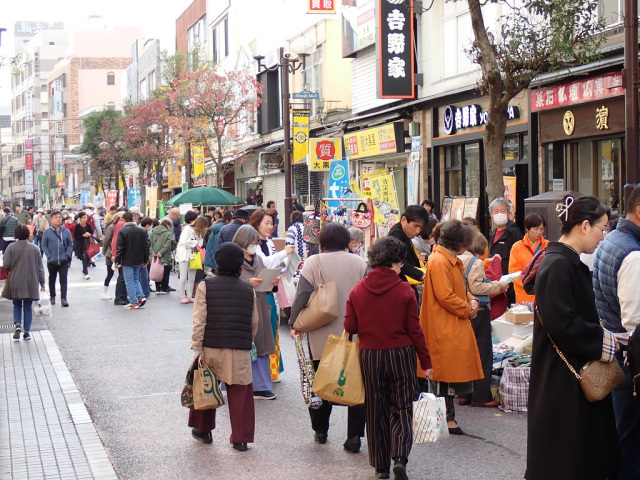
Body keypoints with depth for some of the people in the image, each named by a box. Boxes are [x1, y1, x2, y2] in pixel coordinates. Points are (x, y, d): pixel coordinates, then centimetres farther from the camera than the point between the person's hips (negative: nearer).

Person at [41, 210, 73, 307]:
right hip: (52, 261, 1)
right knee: (52, 280, 16)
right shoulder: (47, 232, -5)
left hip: (64, 261, 0)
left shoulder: (66, 231, -2)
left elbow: (70, 244, 4)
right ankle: (52, 297, 31)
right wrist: (49, 256, -10)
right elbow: (44, 246, -1)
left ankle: (63, 299, -3)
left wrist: (67, 255, -7)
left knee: (63, 280, -3)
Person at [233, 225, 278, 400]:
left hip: (259, 309, 6)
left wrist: (273, 283, -1)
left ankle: (260, 387, 14)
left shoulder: (258, 259, 13)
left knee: (261, 348, 8)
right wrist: (248, 283, -22)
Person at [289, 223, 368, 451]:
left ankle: (320, 430, 25)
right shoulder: (359, 263, 1)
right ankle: (354, 435, 2)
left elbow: (302, 295, -9)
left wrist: (294, 323, 0)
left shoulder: (313, 262, -4)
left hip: (322, 336, -1)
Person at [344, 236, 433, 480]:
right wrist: (426, 361, 1)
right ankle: (400, 457, -9)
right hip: (401, 355, -2)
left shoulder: (358, 290, -5)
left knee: (376, 410, 12)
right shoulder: (405, 291, -11)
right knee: (402, 408, 8)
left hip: (370, 356, 2)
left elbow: (350, 327, -2)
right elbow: (415, 330, -8)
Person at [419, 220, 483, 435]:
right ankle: (446, 418, 1)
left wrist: (472, 300, 4)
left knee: (450, 374, 13)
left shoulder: (452, 261, 17)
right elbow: (445, 296, -22)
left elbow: (460, 288, 24)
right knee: (444, 374, -4)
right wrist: (467, 310, -12)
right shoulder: (439, 262, -17)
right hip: (443, 328, -11)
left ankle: (447, 417, 19)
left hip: (454, 327, 11)